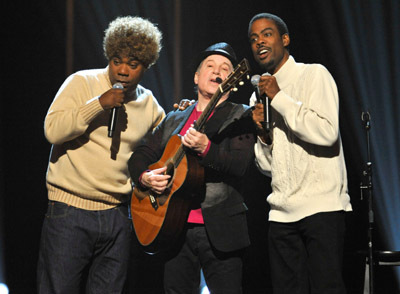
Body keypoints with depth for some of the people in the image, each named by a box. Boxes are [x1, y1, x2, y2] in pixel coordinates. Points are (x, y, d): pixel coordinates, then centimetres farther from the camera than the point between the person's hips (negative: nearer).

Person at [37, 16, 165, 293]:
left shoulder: (148, 102, 11)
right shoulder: (82, 83, -3)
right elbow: (53, 130, -15)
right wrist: (100, 103, -20)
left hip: (117, 216, 4)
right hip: (70, 211, -4)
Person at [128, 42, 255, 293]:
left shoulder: (241, 117, 3)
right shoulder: (174, 120, 18)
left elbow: (242, 163, -12)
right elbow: (140, 156, 18)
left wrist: (206, 148, -28)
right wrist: (145, 177, -4)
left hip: (219, 232, -4)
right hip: (176, 228, 5)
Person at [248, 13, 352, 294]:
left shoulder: (314, 75, 0)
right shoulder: (260, 95, 18)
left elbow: (327, 133, -16)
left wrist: (279, 98, -11)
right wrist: (264, 134, -1)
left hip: (322, 206, -6)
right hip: (282, 212, 6)